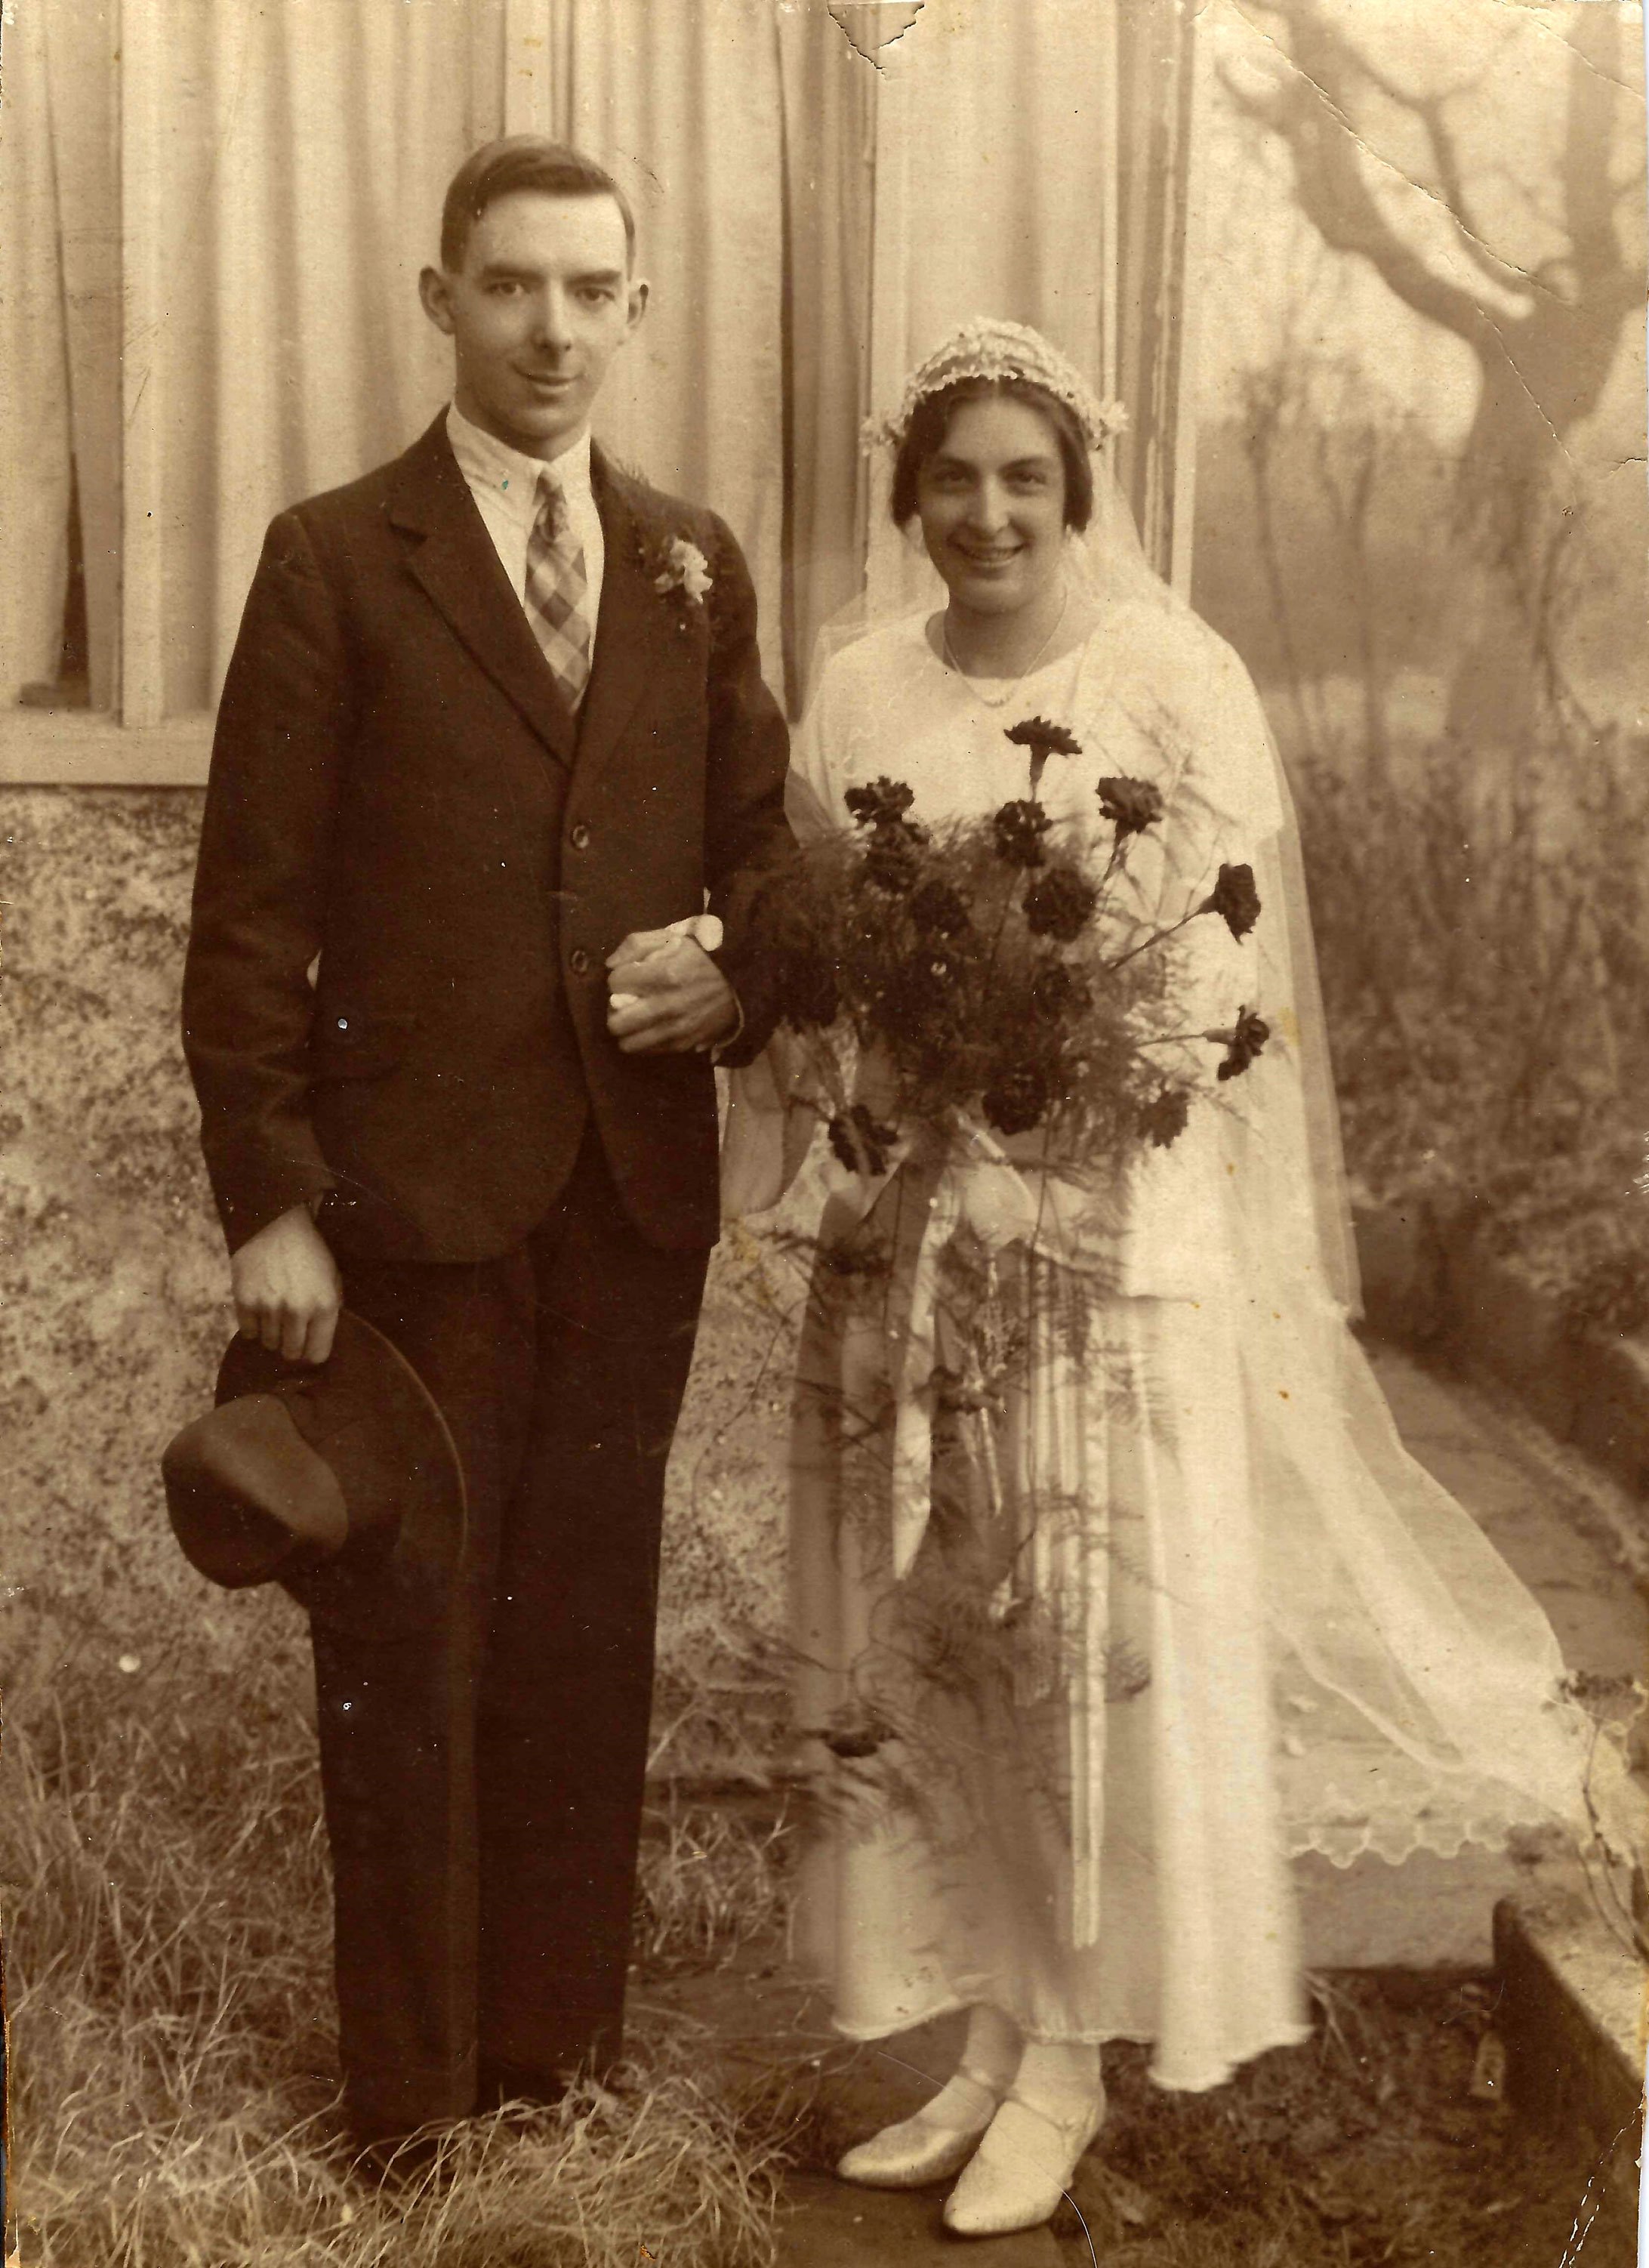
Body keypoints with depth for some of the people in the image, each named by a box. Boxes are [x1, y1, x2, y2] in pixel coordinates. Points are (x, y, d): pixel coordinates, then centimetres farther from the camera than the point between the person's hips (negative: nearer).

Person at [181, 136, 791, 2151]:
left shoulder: (693, 565, 10)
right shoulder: (336, 562, -2)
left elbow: (762, 839, 17)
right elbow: (251, 907, -5)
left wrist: (736, 971, -6)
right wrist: (268, 1204, -10)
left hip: (637, 1188, 4)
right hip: (417, 1191, -3)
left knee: (588, 1630, 12)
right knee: (410, 1644, 6)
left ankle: (559, 2040, 27)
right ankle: (409, 2090, 21)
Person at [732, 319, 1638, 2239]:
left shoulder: (1174, 676, -4)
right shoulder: (857, 693, 7)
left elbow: (1223, 967, -8)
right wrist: (853, 1050, -8)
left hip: (1111, 1223, -4)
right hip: (904, 1227, 4)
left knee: (1097, 1622, 2)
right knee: (927, 1629, 7)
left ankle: (1073, 2056, 16)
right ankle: (990, 2028, 21)